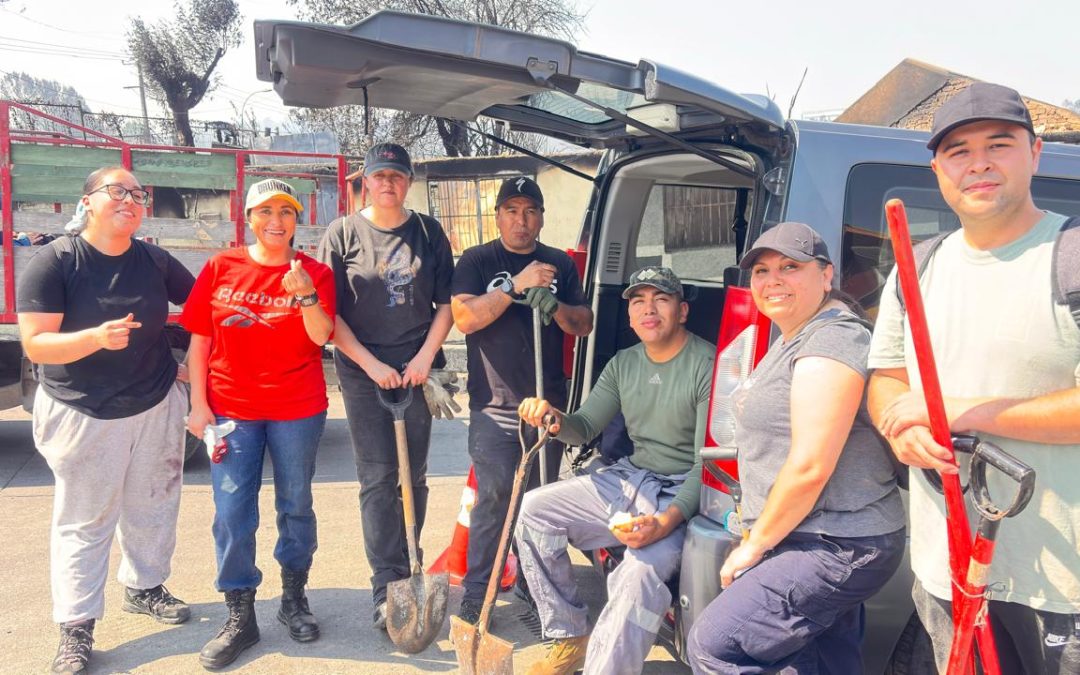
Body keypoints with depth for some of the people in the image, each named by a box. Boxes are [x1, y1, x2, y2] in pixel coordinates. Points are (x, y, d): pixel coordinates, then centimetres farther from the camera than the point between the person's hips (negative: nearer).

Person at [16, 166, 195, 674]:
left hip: (157, 406, 4)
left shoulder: (156, 261, -2)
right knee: (84, 521, 5)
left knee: (153, 507, 17)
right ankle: (76, 628, 17)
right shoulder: (55, 261, -13)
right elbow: (35, 344, -17)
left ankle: (143, 588, 39)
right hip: (83, 414, -4)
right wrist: (96, 337, -33)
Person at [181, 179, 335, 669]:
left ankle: (294, 599, 30)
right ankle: (239, 616, 17)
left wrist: (307, 295, -29)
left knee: (296, 505, 11)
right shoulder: (221, 268, 1)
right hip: (230, 409, 1)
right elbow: (199, 339, 3)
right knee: (232, 513, 3)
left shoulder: (315, 273, -2)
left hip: (297, 410, -1)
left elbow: (321, 336, -13)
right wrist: (198, 404, -1)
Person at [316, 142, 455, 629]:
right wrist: (371, 364, -10)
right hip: (363, 369, -2)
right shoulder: (343, 234, 1)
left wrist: (425, 357, -6)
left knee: (414, 476, 7)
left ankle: (406, 574, 22)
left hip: (418, 366, 2)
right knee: (378, 479, -3)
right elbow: (328, 313, -2)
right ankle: (387, 588, 2)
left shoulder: (428, 232, 6)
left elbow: (446, 302, 7)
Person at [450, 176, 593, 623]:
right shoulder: (477, 261, 3)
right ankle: (475, 596, 3)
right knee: (493, 497, -7)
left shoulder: (559, 264, 13)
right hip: (494, 404, -3)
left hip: (548, 402, 4)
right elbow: (464, 318, -11)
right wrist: (516, 286, -19)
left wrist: (554, 306, -11)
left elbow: (584, 325, 10)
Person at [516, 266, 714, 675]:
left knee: (641, 571, -35)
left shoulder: (708, 365, -13)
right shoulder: (623, 364, 10)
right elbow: (586, 427, 11)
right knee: (533, 509, -3)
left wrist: (665, 523, -32)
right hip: (628, 479, 7)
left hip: (682, 495, -7)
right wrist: (556, 420, -15)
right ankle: (571, 639, 7)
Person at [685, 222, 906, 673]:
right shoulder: (792, 340, 15)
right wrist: (758, 542, 15)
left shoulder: (829, 343, -19)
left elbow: (809, 469, -23)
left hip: (836, 550, -10)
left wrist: (753, 546, -12)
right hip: (832, 542, 10)